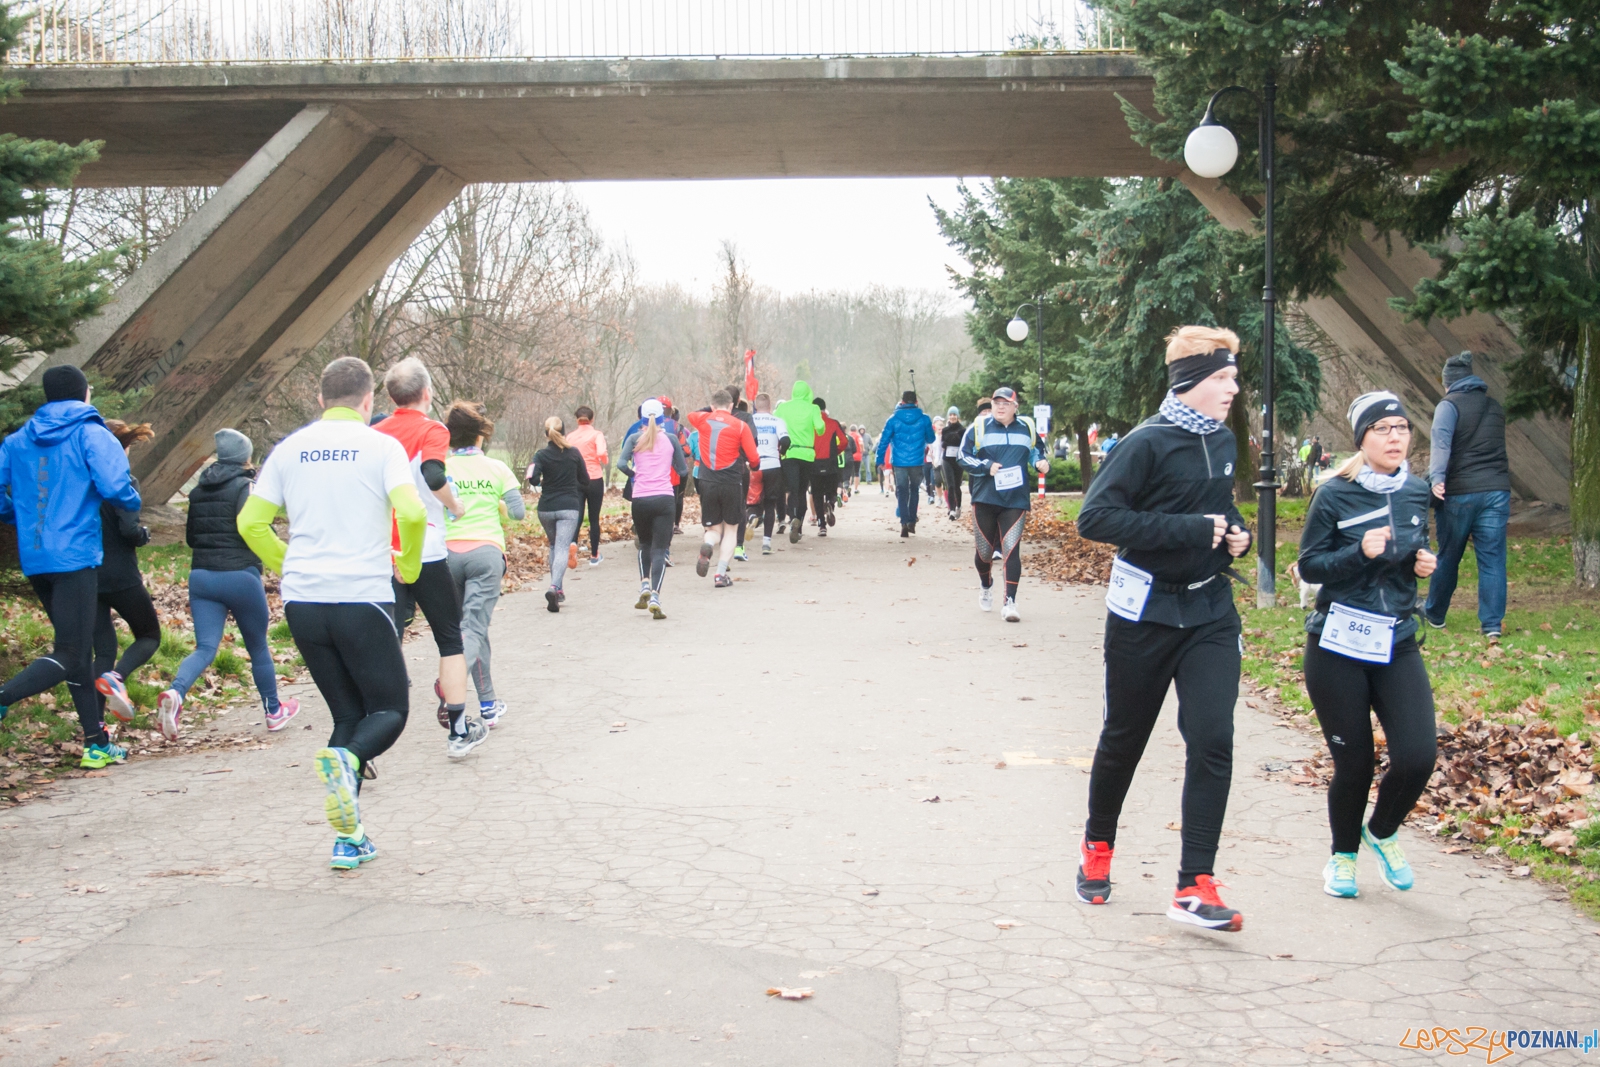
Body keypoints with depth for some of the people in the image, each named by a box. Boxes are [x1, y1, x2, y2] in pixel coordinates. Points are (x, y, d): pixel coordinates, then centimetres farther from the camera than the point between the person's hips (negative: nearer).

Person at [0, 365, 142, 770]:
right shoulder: (91, 433, -4)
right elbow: (113, 486, -18)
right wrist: (134, 501, 4)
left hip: (34, 561, 7)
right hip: (74, 557, -7)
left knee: (80, 650, 15)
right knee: (69, 656, -7)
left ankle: (97, 744, 19)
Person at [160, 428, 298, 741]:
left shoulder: (199, 490, 13)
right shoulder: (245, 486, -7)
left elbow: (190, 537, 20)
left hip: (201, 576, 5)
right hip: (240, 576, -4)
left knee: (205, 648, -2)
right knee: (258, 646, 13)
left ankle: (175, 693, -30)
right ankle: (274, 711, 27)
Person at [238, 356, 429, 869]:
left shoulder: (289, 449, 10)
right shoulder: (381, 446, -2)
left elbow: (250, 523, 7)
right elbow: (412, 512, -16)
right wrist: (409, 566, 2)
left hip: (302, 601, 4)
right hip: (363, 599, -4)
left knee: (347, 713, 15)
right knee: (390, 708, 10)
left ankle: (349, 838, 7)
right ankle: (346, 759, -24)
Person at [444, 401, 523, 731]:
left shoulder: (440, 469, 6)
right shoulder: (496, 468, 5)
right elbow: (519, 511, 2)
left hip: (448, 553, 2)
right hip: (485, 551, -2)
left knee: (473, 626, 14)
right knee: (474, 627, -7)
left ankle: (488, 704, 20)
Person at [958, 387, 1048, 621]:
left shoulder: (1027, 428, 6)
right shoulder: (979, 427, -1)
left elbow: (1036, 451, 20)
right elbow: (963, 456, 0)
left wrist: (1041, 463, -2)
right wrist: (986, 466, -14)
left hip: (1016, 500, 0)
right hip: (985, 499, 0)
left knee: (1011, 549, -12)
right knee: (985, 551, 9)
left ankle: (1009, 602, -9)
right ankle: (986, 585, 41)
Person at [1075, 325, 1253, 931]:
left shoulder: (1223, 442, 8)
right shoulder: (1150, 442, -14)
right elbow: (1095, 517, -23)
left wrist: (1236, 533, 3)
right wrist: (1188, 528, -24)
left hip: (1210, 613, 5)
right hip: (1145, 612, -5)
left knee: (1212, 740, -8)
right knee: (1124, 739, 11)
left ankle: (1195, 887, -5)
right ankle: (1098, 844, 36)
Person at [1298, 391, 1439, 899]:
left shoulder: (1416, 492, 5)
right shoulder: (1334, 496, -9)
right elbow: (1309, 566, -6)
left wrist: (1424, 562, -1)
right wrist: (1360, 554, -22)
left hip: (1397, 645, 4)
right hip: (1337, 646, -3)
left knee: (1417, 756, -9)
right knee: (1353, 764, 2)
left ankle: (1382, 832, 22)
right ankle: (1342, 853, 30)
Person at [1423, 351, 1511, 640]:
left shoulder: (1449, 405, -3)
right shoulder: (1495, 407, 15)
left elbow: (1441, 442, -20)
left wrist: (1436, 478, -31)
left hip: (1460, 492, -4)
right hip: (1497, 491, 4)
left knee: (1448, 557, 10)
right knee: (1492, 559, 2)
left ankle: (1435, 614, 24)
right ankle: (1493, 624, -4)